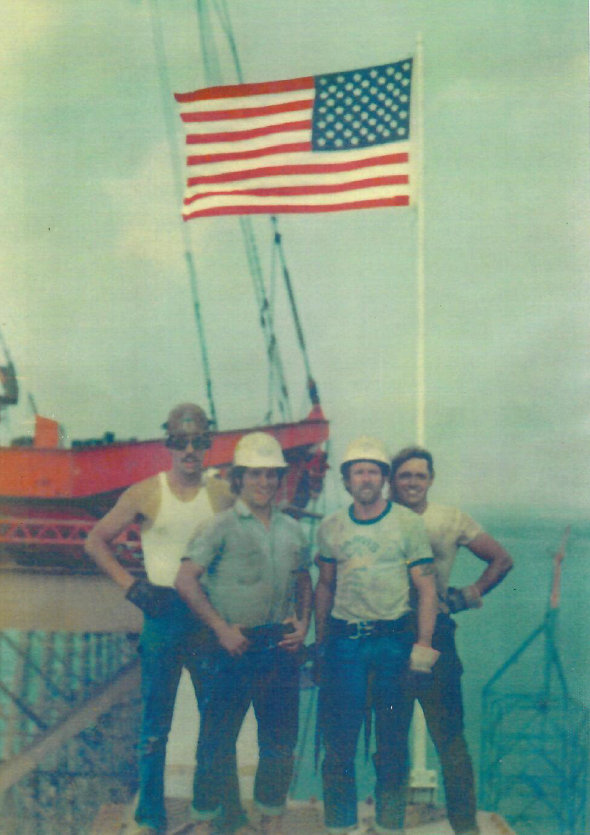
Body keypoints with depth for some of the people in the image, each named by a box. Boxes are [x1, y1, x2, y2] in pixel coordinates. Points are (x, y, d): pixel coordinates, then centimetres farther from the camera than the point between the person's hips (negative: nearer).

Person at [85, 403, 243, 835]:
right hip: (163, 614, -1)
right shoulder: (146, 494, -2)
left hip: (211, 617, 1)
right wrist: (131, 585, -3)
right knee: (156, 721, 6)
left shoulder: (222, 494, 2)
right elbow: (96, 540, 6)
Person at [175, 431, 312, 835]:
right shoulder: (220, 527, -5)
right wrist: (221, 627, -14)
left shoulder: (291, 530, 11)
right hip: (235, 647, -5)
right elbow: (186, 580, -11)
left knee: (280, 741, 11)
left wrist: (302, 622, 5)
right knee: (217, 741, 3)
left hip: (281, 647, 5)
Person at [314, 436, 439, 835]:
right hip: (344, 639, 2)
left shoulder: (408, 523, 0)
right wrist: (319, 642, 13)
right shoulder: (331, 528, 7)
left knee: (392, 740, 6)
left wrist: (423, 645, -8)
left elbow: (427, 588, -1)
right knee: (338, 737, 4)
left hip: (394, 639, -2)